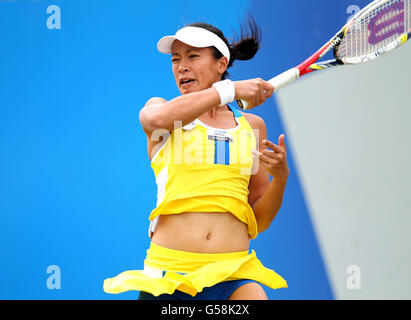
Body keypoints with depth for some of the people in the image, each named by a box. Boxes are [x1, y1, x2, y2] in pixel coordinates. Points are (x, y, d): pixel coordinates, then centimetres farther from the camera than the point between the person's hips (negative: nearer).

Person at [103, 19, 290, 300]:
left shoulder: (251, 126, 14)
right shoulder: (158, 107, 10)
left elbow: (259, 222, 15)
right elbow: (158, 118, -18)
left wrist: (280, 176, -3)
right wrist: (229, 89, -14)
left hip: (234, 271, 1)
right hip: (169, 269, -1)